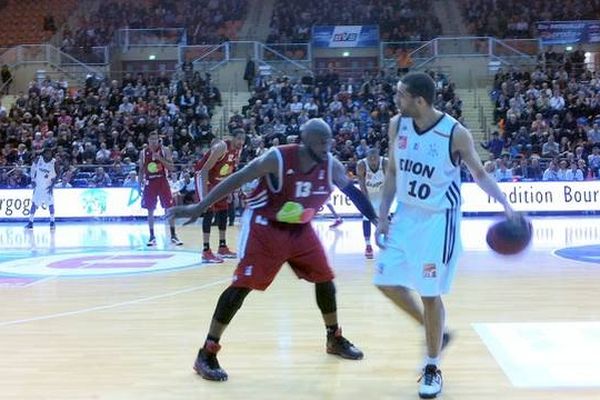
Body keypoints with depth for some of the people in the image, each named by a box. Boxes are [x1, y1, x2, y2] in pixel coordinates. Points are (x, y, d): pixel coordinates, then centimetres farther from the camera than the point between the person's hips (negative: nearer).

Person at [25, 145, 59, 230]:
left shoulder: (54, 162, -10)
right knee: (34, 204, 1)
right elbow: (33, 168, 8)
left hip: (48, 186, -1)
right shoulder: (38, 159, -6)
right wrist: (33, 180, 2)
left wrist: (52, 185, -12)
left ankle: (52, 222, 7)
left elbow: (57, 175, -4)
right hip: (38, 185, 2)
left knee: (50, 204, -5)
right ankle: (30, 223, 6)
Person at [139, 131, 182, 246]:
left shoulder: (165, 150, -4)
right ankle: (152, 236, 10)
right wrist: (140, 185, 4)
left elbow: (172, 168, -9)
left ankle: (173, 236, 5)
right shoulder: (143, 152, 3)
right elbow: (141, 170, 9)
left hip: (162, 182, -2)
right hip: (149, 183, 2)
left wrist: (160, 158, -22)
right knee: (150, 210, 2)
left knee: (169, 209, -3)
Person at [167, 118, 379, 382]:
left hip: (300, 229, 6)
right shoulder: (277, 158, -25)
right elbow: (237, 180, -22)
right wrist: (197, 208, -25)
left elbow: (353, 193, 5)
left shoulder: (332, 166, -11)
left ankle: (335, 340, 31)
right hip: (264, 226, -6)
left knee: (324, 278, 8)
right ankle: (206, 355, -9)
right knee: (243, 284, -14)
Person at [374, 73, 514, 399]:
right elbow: (392, 173, 6)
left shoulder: (455, 133, -18)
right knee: (385, 280, 4)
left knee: (430, 293, -2)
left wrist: (505, 204, -16)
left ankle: (432, 368, 17)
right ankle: (432, 331, 28)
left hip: (438, 219, -5)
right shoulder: (397, 125, -4)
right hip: (406, 215, 6)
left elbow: (479, 173, -3)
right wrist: (382, 216, 3)